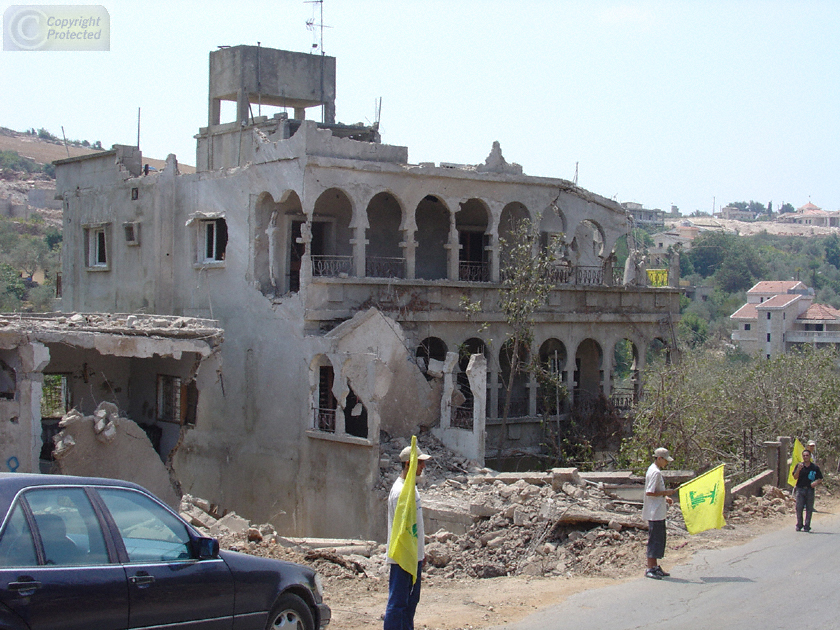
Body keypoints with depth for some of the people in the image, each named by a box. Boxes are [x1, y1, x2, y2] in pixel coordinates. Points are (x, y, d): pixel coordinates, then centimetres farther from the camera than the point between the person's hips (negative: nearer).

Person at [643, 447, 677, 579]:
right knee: (654, 539, -7)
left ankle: (655, 567, 20)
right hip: (655, 512, -10)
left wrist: (665, 497, 10)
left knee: (659, 539, 14)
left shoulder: (655, 470, 15)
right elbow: (649, 493, -23)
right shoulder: (655, 472, -17)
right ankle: (650, 569, -4)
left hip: (659, 512, 10)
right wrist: (666, 493, -16)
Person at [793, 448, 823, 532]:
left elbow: (820, 479, 8)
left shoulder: (815, 467, 4)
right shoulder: (799, 465, 6)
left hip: (810, 490, 0)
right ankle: (799, 525, 9)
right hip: (800, 489, 0)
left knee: (809, 509, 2)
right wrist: (798, 469, -18)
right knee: (799, 508, -3)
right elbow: (795, 477, -2)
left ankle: (807, 526, 10)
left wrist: (816, 482, -13)